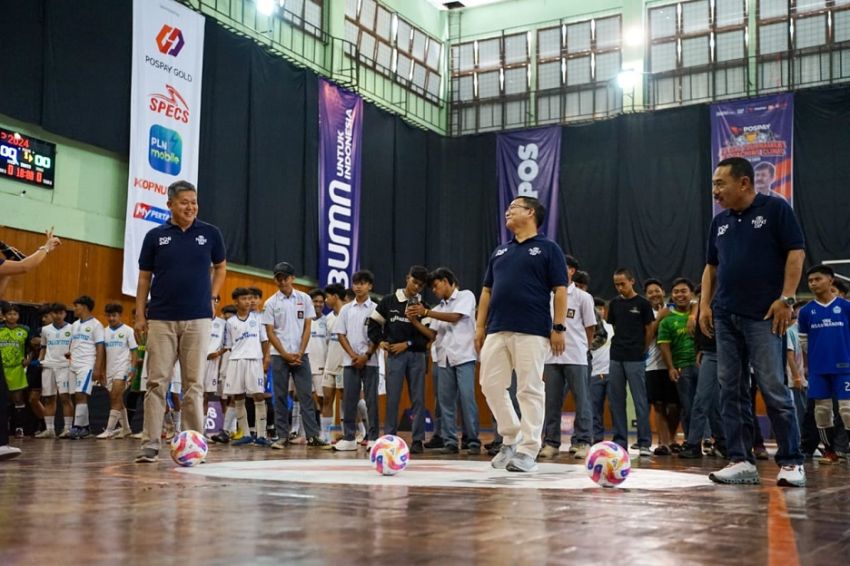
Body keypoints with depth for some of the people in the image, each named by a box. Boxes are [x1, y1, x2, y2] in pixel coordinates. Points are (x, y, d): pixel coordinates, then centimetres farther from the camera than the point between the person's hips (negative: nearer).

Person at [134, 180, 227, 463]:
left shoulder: (210, 234, 5)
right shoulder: (155, 236, 5)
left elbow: (220, 266, 19)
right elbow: (144, 277, 8)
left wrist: (213, 297, 7)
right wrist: (139, 314, 3)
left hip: (197, 318, 0)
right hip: (161, 320, 0)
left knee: (194, 384, 2)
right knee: (157, 382, -1)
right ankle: (150, 445, 3)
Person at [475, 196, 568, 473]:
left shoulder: (548, 248, 3)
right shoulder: (500, 251, 20)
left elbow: (560, 290, -2)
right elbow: (487, 290, 20)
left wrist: (558, 327, -9)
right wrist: (480, 326, 12)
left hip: (532, 332, -6)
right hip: (496, 331, 6)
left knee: (530, 389, -4)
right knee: (491, 385, 4)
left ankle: (527, 451, 1)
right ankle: (510, 439, 19)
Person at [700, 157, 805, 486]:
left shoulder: (775, 209, -2)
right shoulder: (720, 222, 16)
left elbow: (796, 253, -6)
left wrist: (786, 299, -13)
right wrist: (705, 303, 9)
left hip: (763, 317, -6)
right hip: (725, 317, 6)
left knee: (773, 389, -7)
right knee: (730, 390, 4)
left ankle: (791, 462, 2)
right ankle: (741, 461, 8)